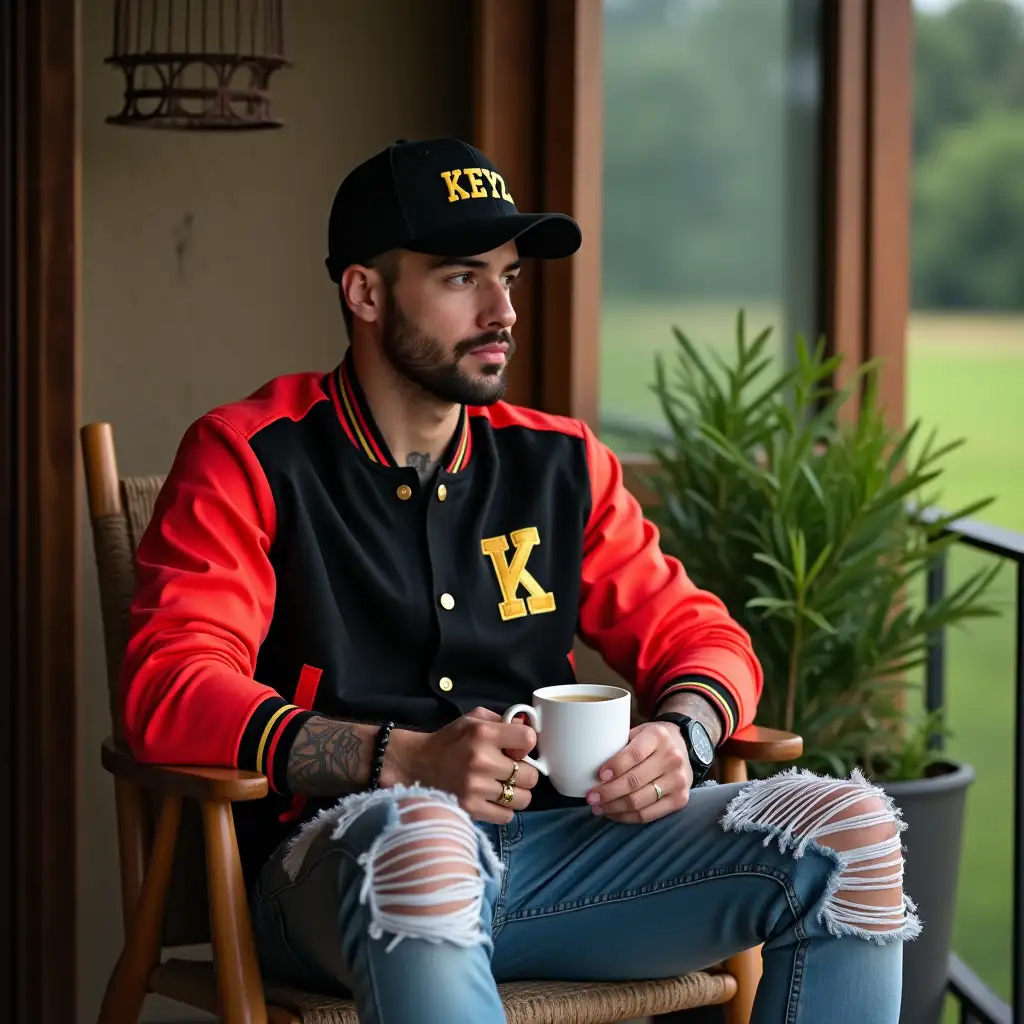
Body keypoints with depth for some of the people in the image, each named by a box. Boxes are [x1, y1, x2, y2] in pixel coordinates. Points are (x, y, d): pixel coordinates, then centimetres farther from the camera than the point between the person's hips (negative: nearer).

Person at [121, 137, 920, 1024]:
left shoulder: (559, 463, 17)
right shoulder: (250, 461, 3)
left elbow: (695, 634, 22)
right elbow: (170, 689, -9)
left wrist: (679, 736, -4)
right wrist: (404, 758, -23)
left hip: (552, 847, 5)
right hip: (339, 863, -5)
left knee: (849, 832, -14)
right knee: (420, 840, -41)